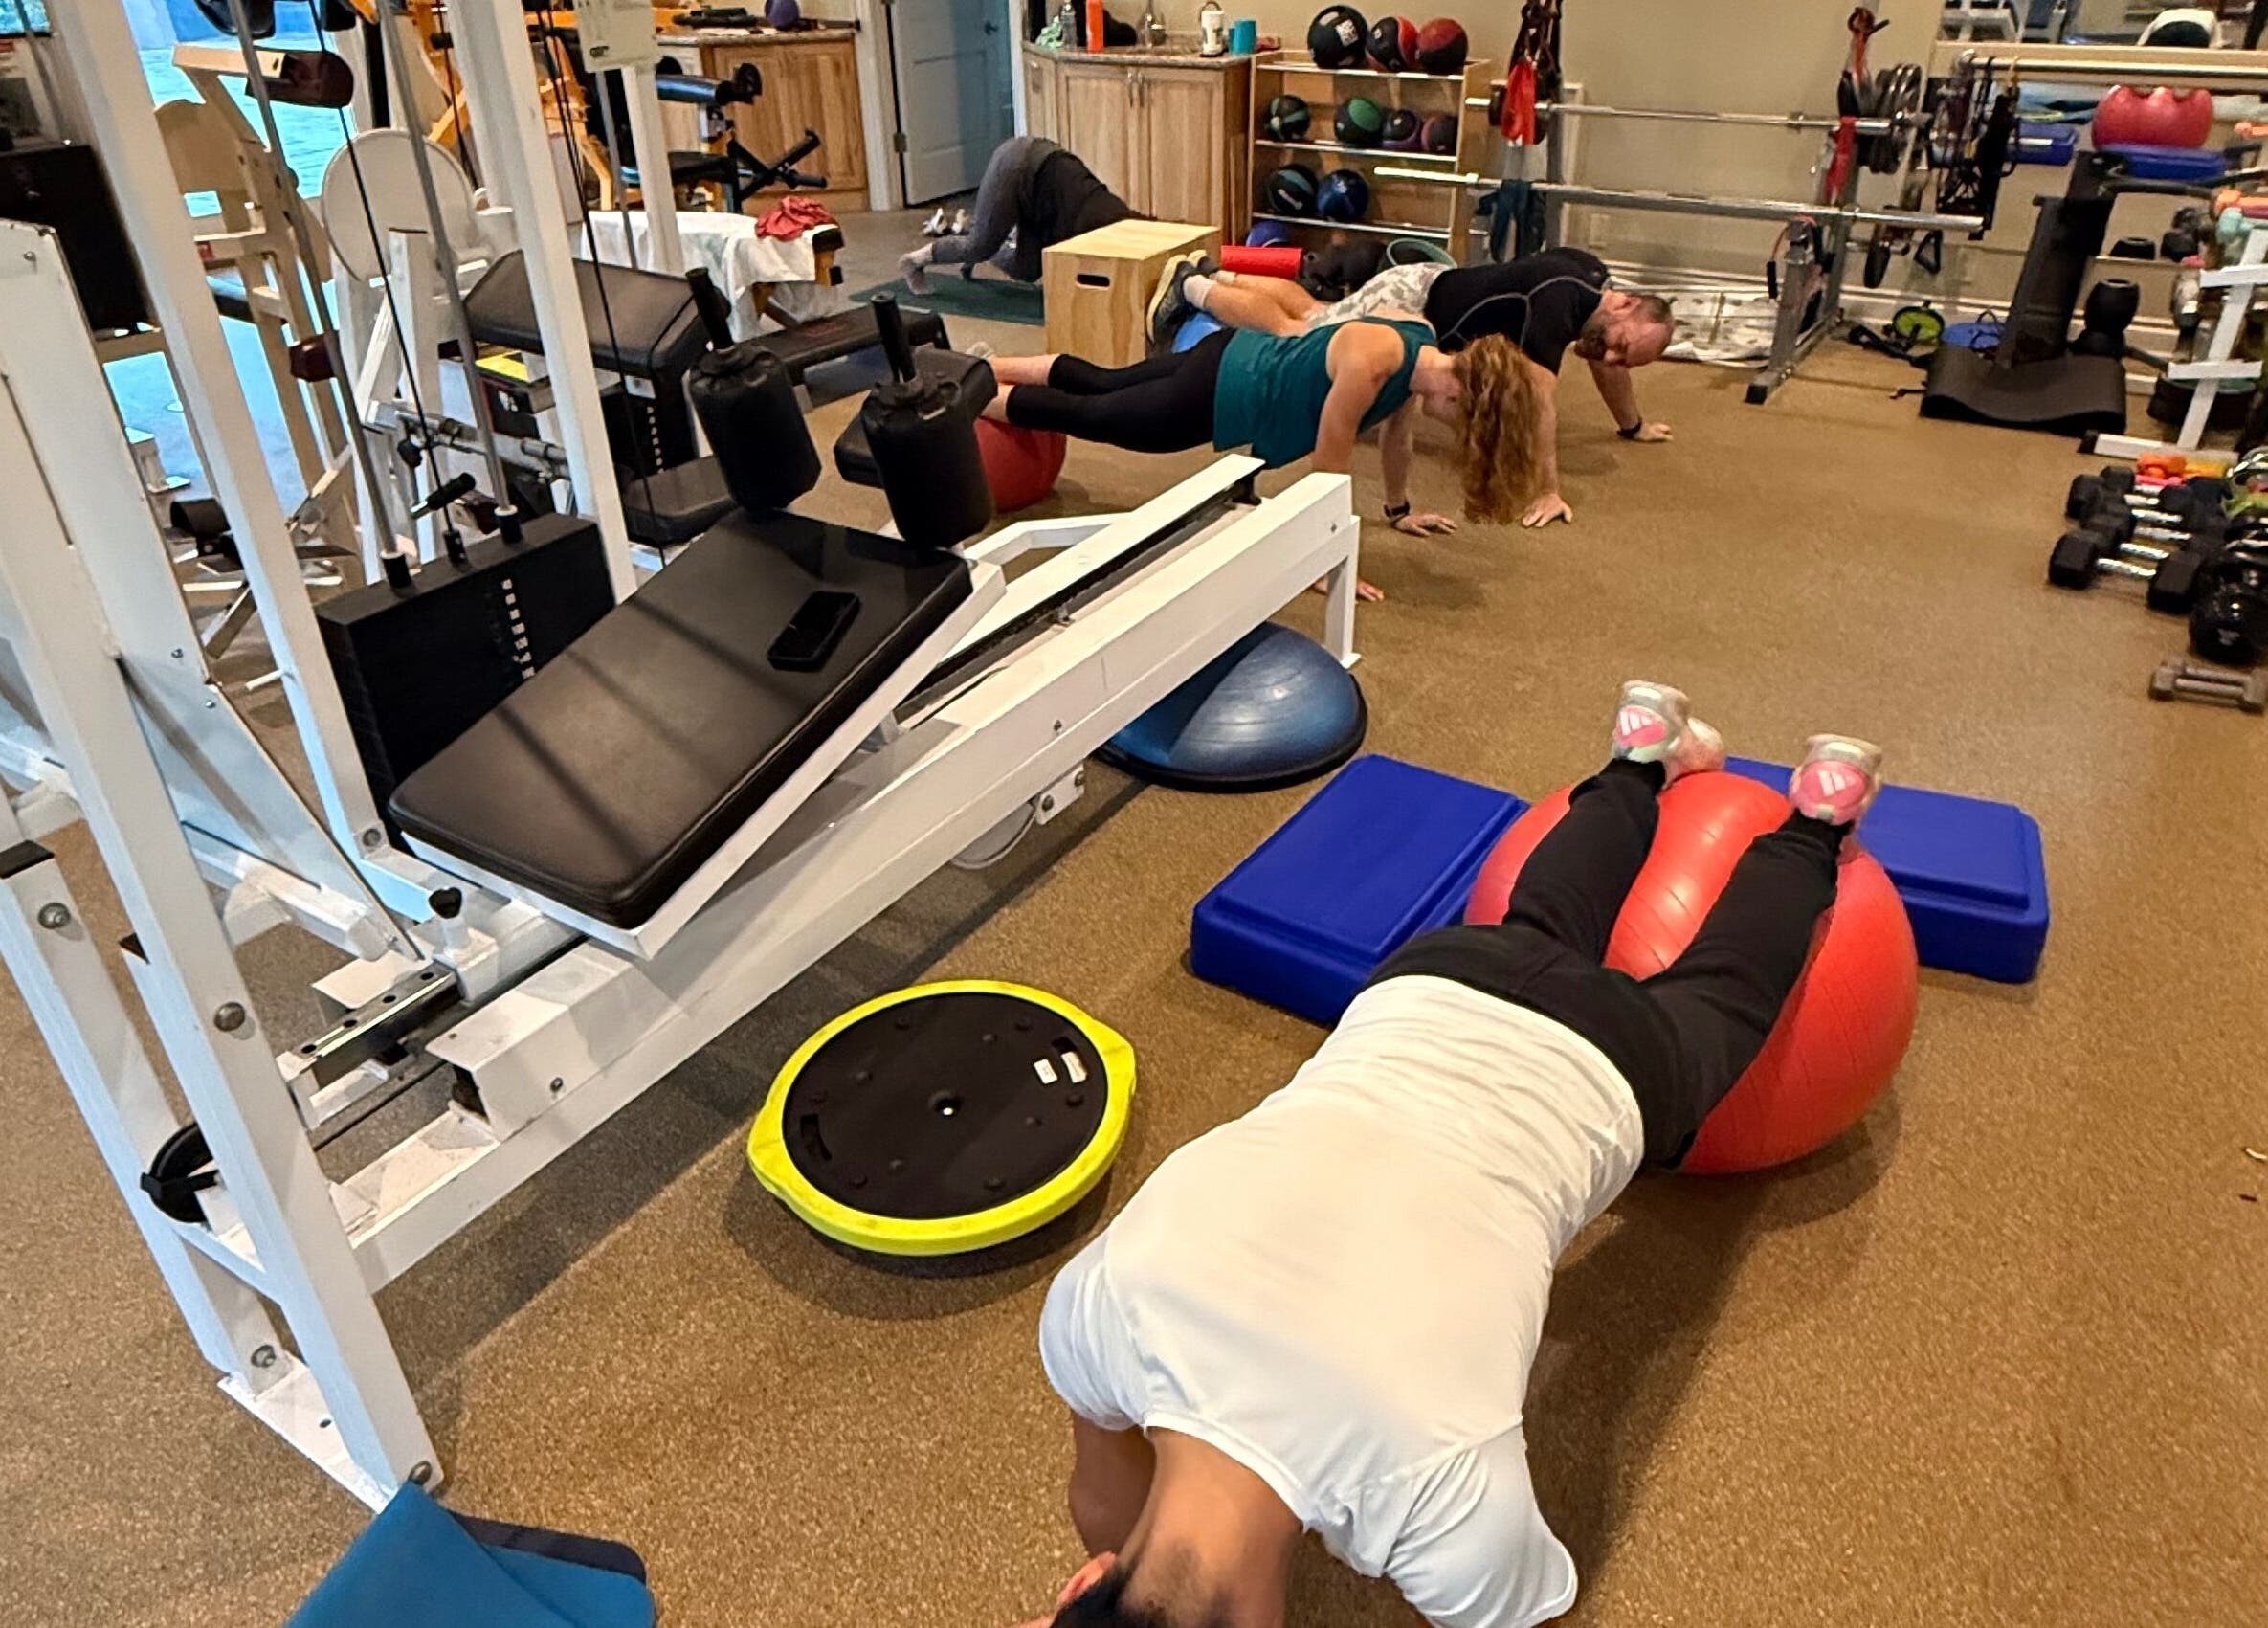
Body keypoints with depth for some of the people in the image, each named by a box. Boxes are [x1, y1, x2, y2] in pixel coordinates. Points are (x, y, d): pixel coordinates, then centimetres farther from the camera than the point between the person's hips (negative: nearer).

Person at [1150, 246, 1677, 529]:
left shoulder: (1594, 281, -5)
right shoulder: (1558, 299, -34)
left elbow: (1607, 360, 13)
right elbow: (1539, 395, -38)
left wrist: (1633, 424, 22)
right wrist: (1547, 491, -38)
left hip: (1434, 283, 9)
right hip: (1410, 300, -9)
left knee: (1316, 313, 23)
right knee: (1291, 333, 2)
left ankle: (1214, 275, 35)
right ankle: (1191, 286, 17)